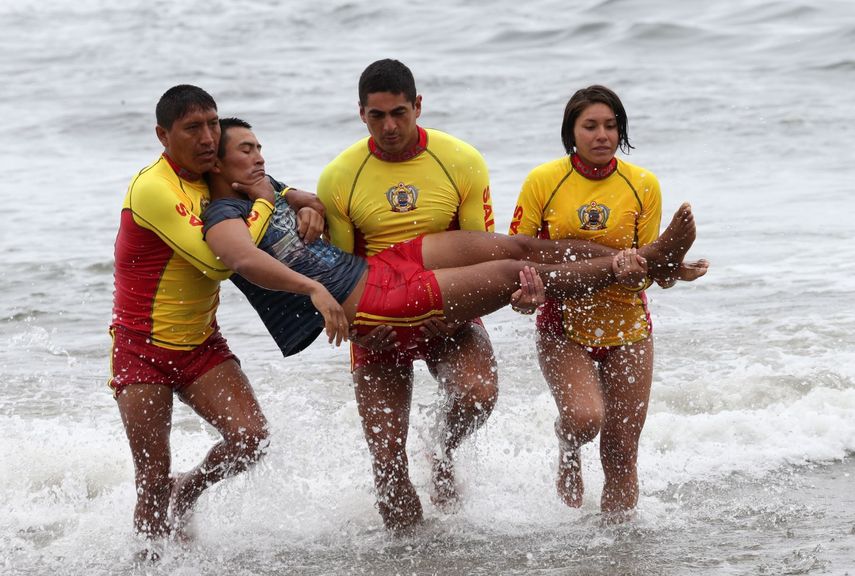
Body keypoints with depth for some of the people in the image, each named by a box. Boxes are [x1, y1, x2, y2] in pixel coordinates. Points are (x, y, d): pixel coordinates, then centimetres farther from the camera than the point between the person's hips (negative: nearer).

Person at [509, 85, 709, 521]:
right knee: (585, 416, -25)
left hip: (627, 328, 2)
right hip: (563, 325, -2)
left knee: (620, 456, 1)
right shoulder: (543, 181, -7)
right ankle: (568, 449, 11)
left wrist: (672, 271, -22)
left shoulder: (643, 185, -2)